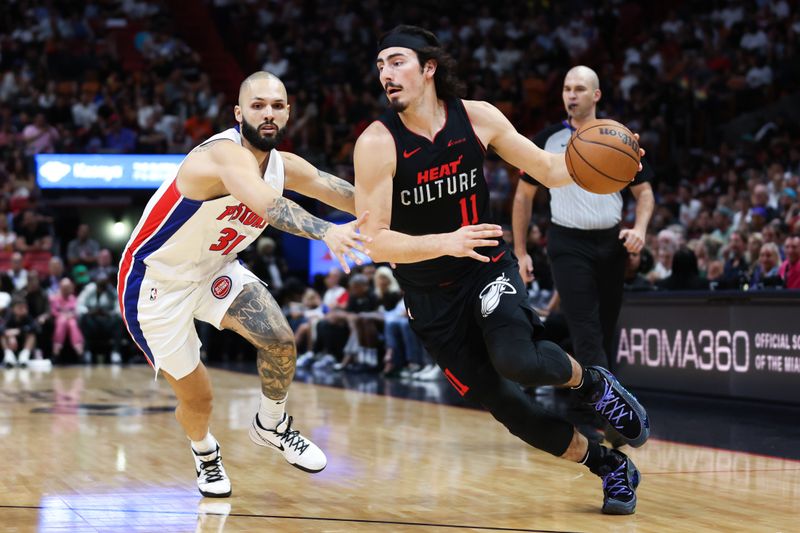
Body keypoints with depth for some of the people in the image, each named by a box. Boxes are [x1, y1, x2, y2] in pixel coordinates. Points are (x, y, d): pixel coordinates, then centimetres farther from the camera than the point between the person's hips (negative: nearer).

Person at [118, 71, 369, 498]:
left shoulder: (286, 167, -6)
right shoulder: (226, 153, -32)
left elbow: (348, 195, -7)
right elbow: (266, 204, -52)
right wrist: (325, 231, -66)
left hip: (213, 270, 6)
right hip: (155, 282, -6)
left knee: (280, 340, -15)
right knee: (197, 399, 2)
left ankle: (271, 426, 14)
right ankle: (205, 453, 37)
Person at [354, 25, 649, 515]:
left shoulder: (477, 117, -8)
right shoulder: (377, 143, -16)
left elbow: (550, 171, 2)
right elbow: (377, 241, -19)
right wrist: (445, 243, -35)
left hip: (488, 267, 0)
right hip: (431, 297, 0)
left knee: (517, 360, -31)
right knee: (504, 405, 0)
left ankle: (593, 382, 3)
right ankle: (609, 465, 21)